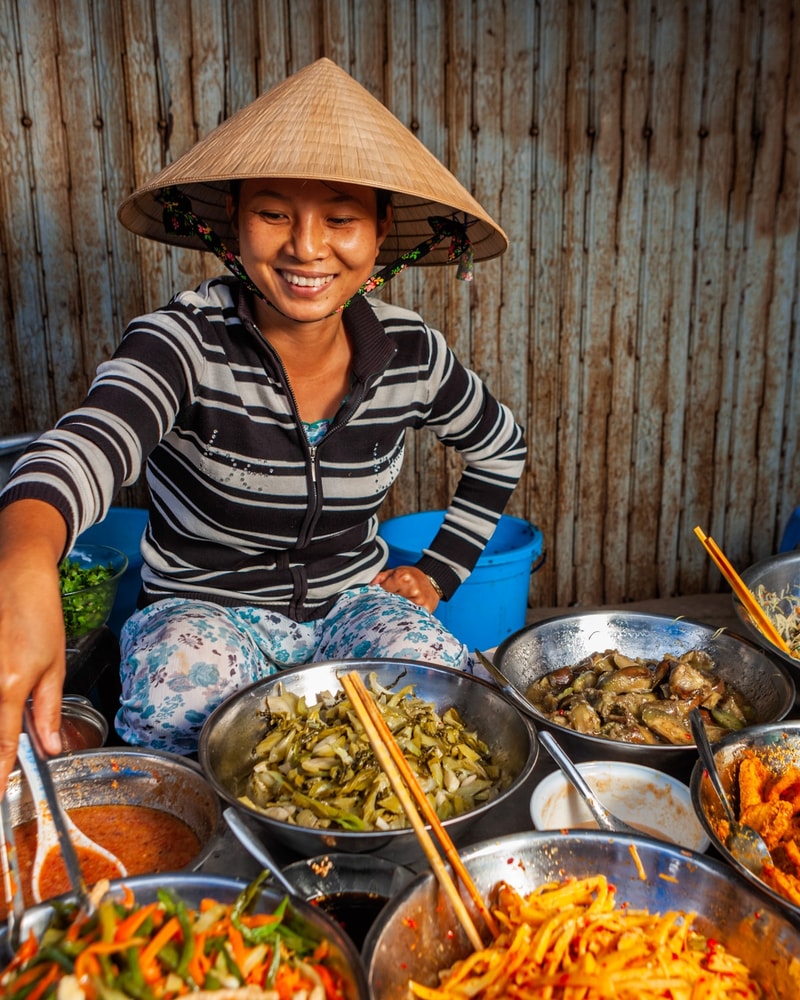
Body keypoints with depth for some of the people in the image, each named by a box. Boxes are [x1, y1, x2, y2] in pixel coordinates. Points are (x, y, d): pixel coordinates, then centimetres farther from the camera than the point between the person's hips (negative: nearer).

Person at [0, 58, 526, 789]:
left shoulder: (412, 354, -7)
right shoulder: (187, 339, -19)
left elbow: (502, 447, 12)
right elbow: (92, 440, -41)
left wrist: (441, 571, 4)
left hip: (354, 602, 3)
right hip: (203, 608, -2)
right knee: (177, 717, -34)